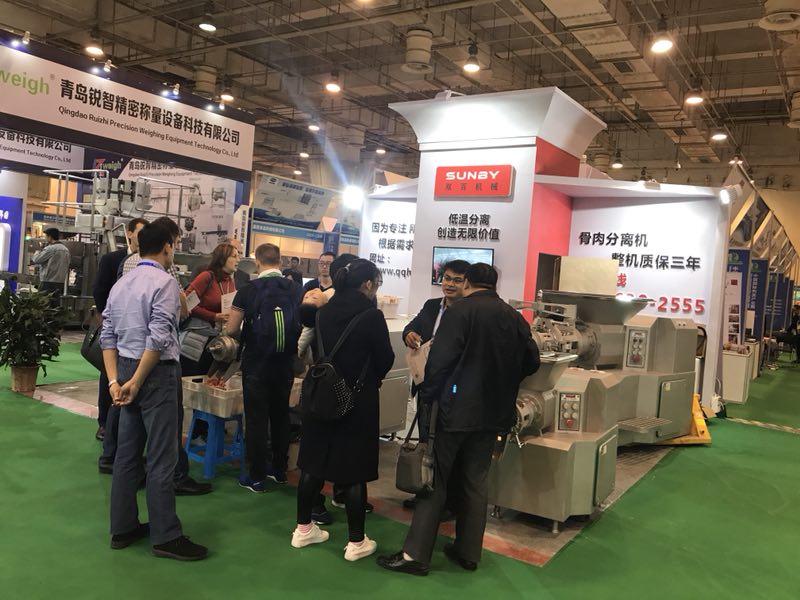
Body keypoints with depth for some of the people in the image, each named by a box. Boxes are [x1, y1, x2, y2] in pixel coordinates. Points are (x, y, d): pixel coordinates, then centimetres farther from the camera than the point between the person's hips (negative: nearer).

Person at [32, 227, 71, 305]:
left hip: (48, 282, -7)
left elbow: (36, 260, -9)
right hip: (61, 283, 7)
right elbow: (67, 267, 15)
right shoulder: (66, 249, 12)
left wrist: (37, 253, 10)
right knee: (56, 306, 9)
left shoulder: (50, 249, -11)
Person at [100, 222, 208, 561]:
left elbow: (108, 337, 8)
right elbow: (158, 339, -20)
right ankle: (165, 537, 7)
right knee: (161, 457, -1)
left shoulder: (121, 284, 12)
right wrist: (136, 381, -14)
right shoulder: (164, 282, -11)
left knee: (127, 453, 15)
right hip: (155, 372, -8)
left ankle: (123, 528, 25)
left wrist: (115, 381, 4)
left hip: (125, 369, 8)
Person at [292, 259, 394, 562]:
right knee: (355, 468, 3)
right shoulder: (371, 315, -15)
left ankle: (304, 528, 27)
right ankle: (356, 542, 13)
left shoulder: (325, 311, 1)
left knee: (314, 460, 14)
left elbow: (318, 350, 10)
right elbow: (385, 358, -6)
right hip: (358, 399, -5)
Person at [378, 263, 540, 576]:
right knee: (475, 481, 15)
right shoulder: (514, 318, 5)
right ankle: (469, 552, 23)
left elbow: (439, 361, -17)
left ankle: (415, 554, 5)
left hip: (456, 407, -5)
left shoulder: (459, 311, -11)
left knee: (434, 479, 2)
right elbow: (531, 361, 12)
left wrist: (427, 398, -6)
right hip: (493, 411, 6)